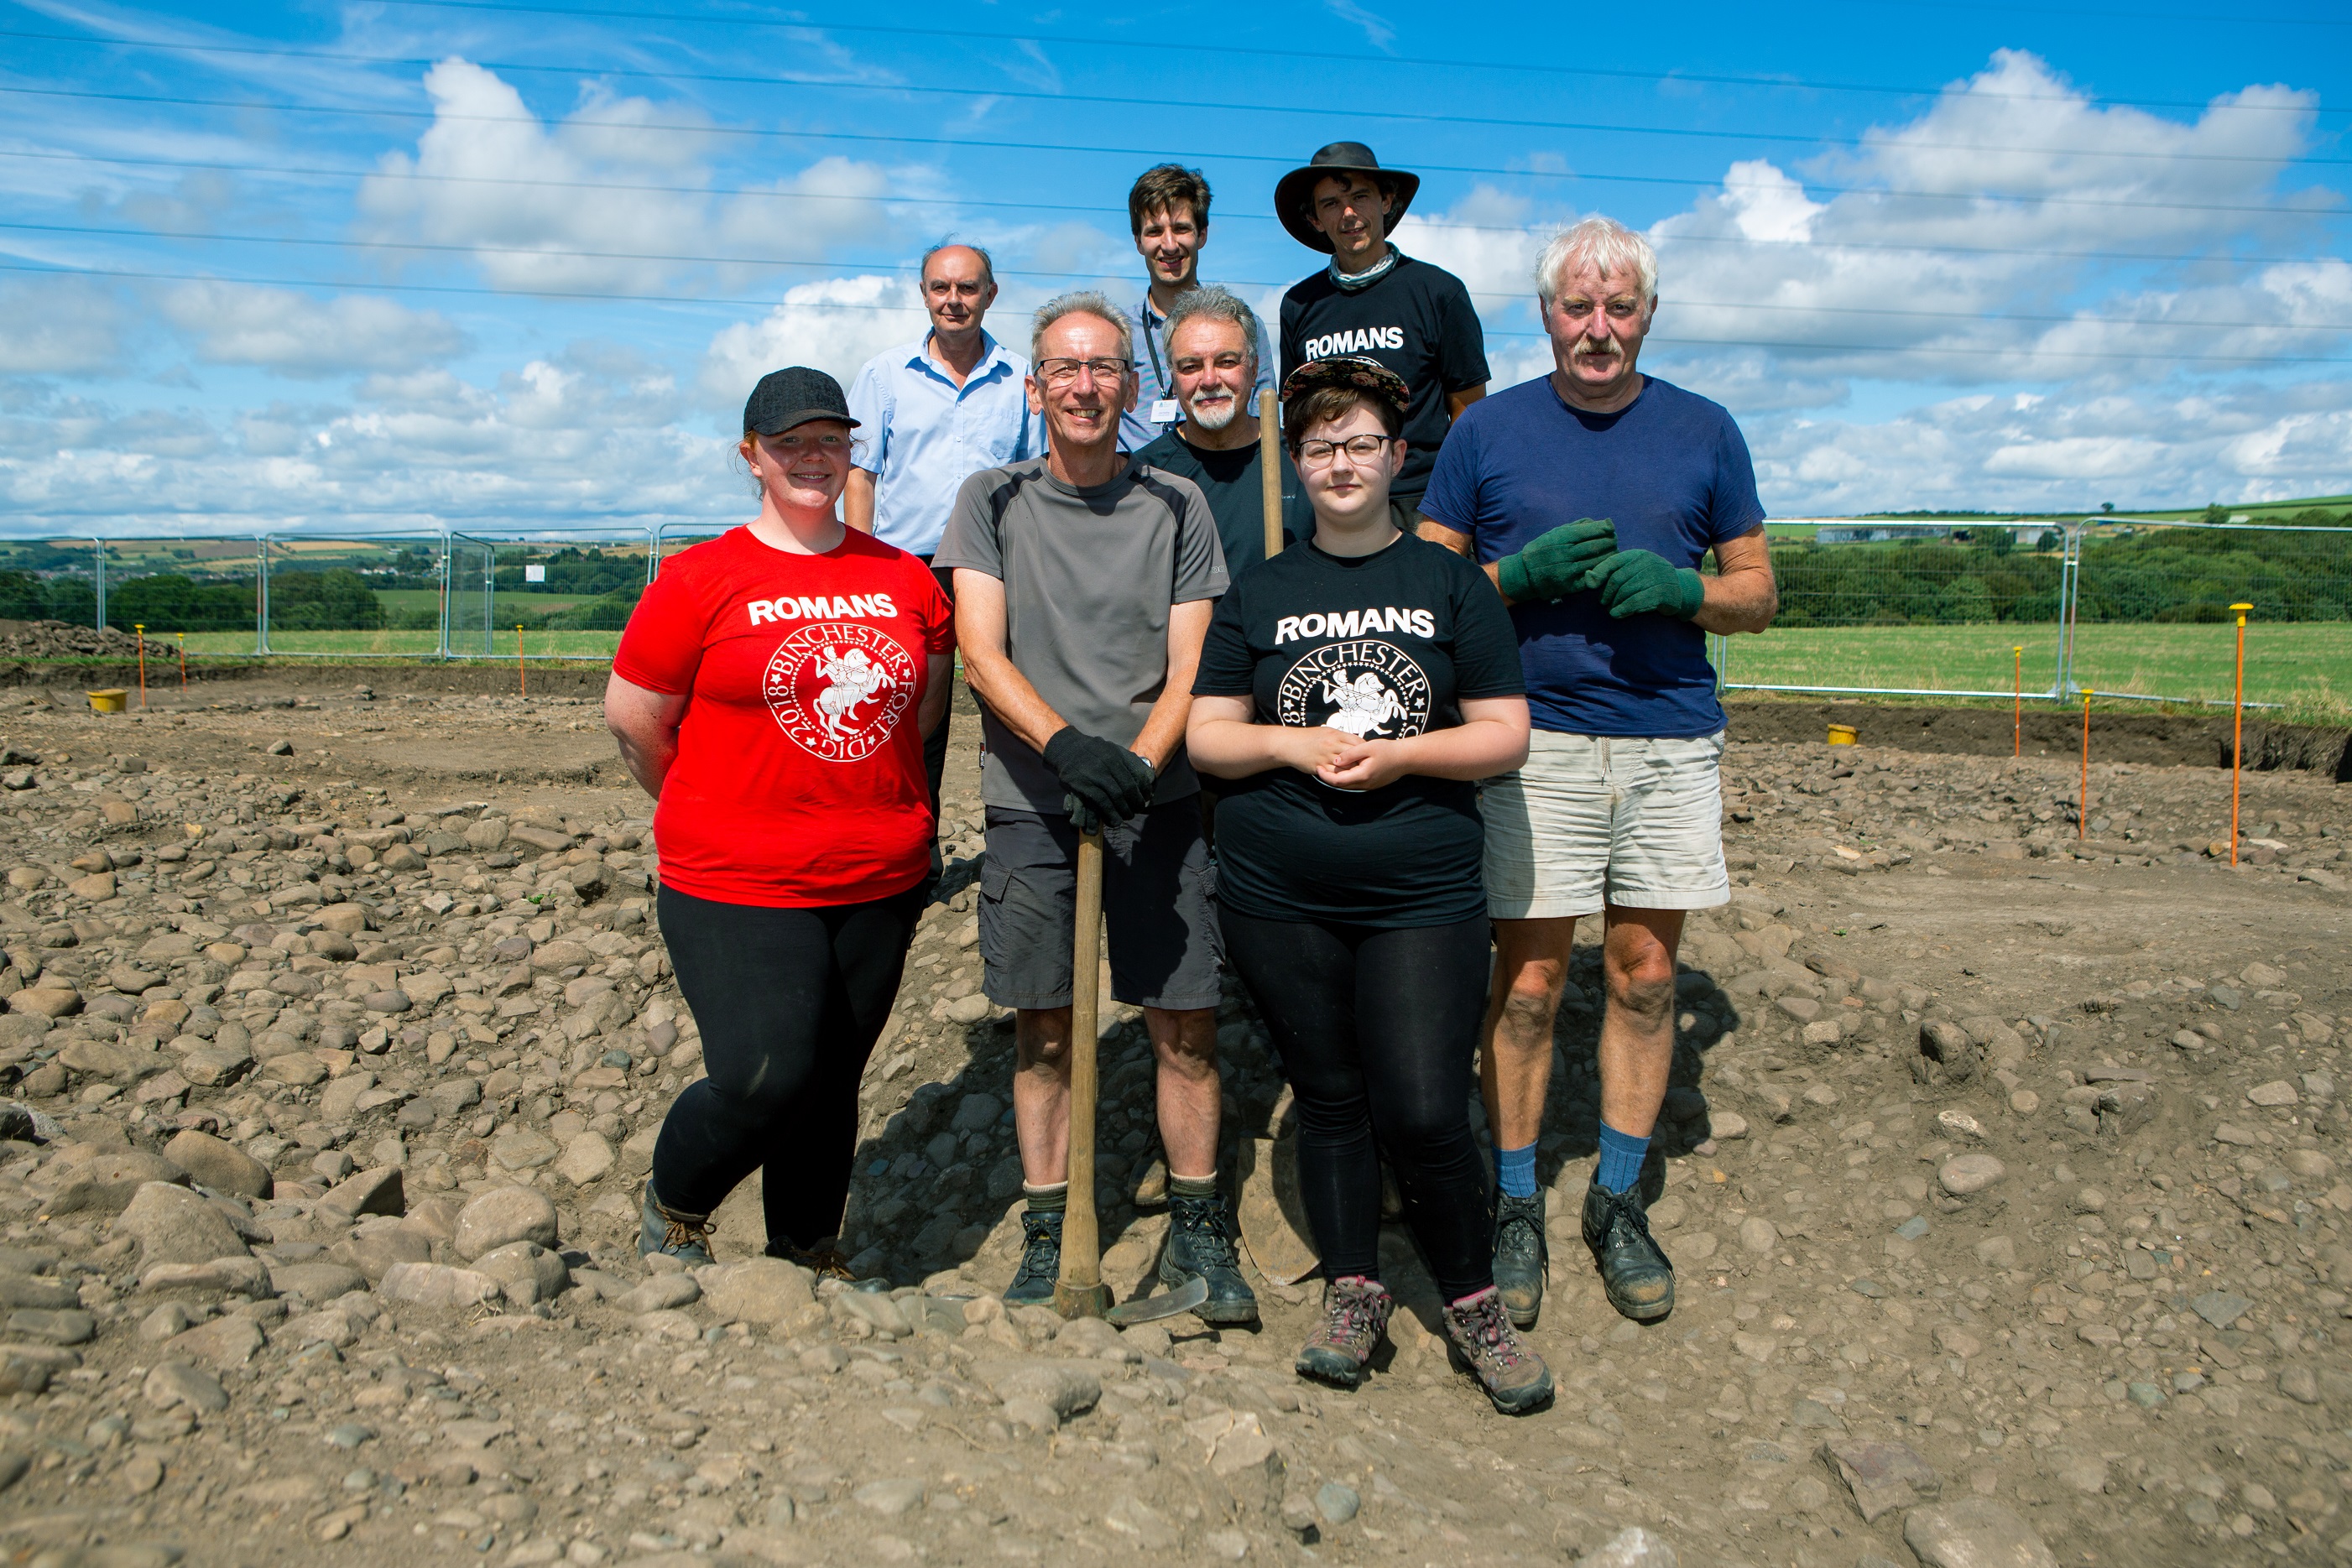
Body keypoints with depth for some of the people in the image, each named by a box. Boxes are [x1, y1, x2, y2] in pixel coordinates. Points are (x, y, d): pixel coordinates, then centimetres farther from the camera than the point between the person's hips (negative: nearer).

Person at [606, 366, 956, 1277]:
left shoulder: (904, 579, 7)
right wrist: (714, 816, 10)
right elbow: (631, 718, 0)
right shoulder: (700, 579, -5)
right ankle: (672, 1208, 19)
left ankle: (807, 1253, 33)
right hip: (736, 890, -4)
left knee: (834, 1081, 12)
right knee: (767, 1076, -11)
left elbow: (925, 707, 18)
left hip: (879, 884, 4)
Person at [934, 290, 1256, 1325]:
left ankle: (1196, 1224, 16)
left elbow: (1190, 668, 0)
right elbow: (981, 656, -5)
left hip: (1156, 792, 0)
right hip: (1030, 798, 0)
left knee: (1184, 1021, 0)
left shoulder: (1175, 507, 6)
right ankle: (1046, 1230, 18)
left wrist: (1137, 762, -18)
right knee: (1041, 1024, 5)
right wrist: (1066, 744, -22)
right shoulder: (994, 501, 6)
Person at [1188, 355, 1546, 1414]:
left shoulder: (1450, 583, 6)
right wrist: (1291, 744, -11)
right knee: (1330, 1098, 10)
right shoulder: (1259, 592, 10)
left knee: (1422, 1115, -8)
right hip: (1280, 897, 2)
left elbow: (1505, 734, 2)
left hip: (1423, 892, -2)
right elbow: (1206, 736, 8)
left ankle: (1473, 1304, 14)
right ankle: (1353, 1294, 26)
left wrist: (1403, 754, -14)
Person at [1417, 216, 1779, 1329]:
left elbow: (1758, 592, 12)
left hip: (1671, 741, 2)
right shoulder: (1490, 431, 5)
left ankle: (1619, 1202, 21)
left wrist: (1677, 589, -9)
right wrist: (1524, 574, -12)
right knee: (1528, 980, 0)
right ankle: (1515, 1207, 14)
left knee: (1645, 974, 6)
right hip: (1534, 737, -2)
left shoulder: (1703, 433, 9)